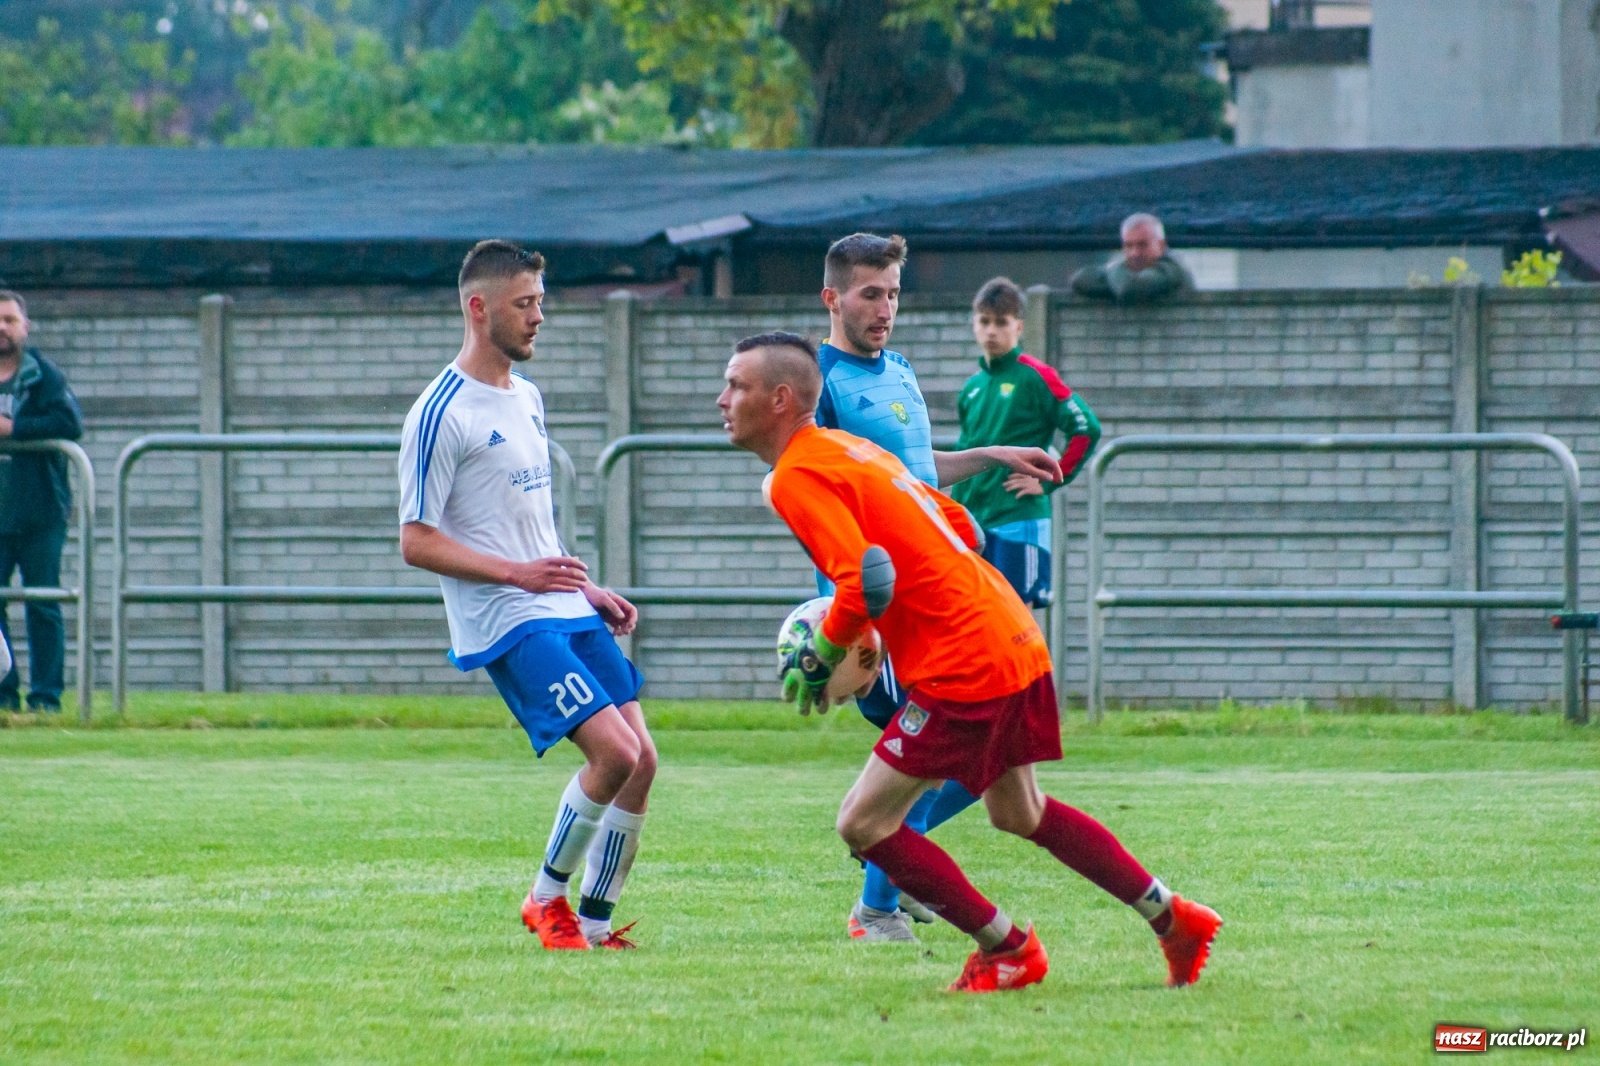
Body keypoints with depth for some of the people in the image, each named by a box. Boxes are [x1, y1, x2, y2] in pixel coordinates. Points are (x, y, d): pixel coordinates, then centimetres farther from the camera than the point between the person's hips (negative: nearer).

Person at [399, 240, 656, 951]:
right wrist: (518, 573, -21)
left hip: (567, 612, 8)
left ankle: (593, 926, 12)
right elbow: (416, 542, -13)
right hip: (508, 624, -8)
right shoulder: (442, 414, -11)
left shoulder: (527, 398, 16)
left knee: (640, 762, 2)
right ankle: (546, 899, 0)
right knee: (613, 751, -18)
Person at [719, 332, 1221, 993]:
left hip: (962, 666, -10)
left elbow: (868, 584, -24)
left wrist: (818, 658, -9)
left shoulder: (796, 478, -13)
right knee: (1019, 813, 26)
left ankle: (1008, 950, 5)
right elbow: (963, 529, 22)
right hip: (1016, 640, 10)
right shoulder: (849, 449, 16)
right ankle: (1176, 921, 32)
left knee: (864, 825, -3)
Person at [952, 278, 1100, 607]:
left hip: (1019, 521, -6)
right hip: (974, 524, 6)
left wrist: (1049, 482, -11)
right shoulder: (972, 388, 14)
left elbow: (1086, 429, -11)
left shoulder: (1034, 376, -5)